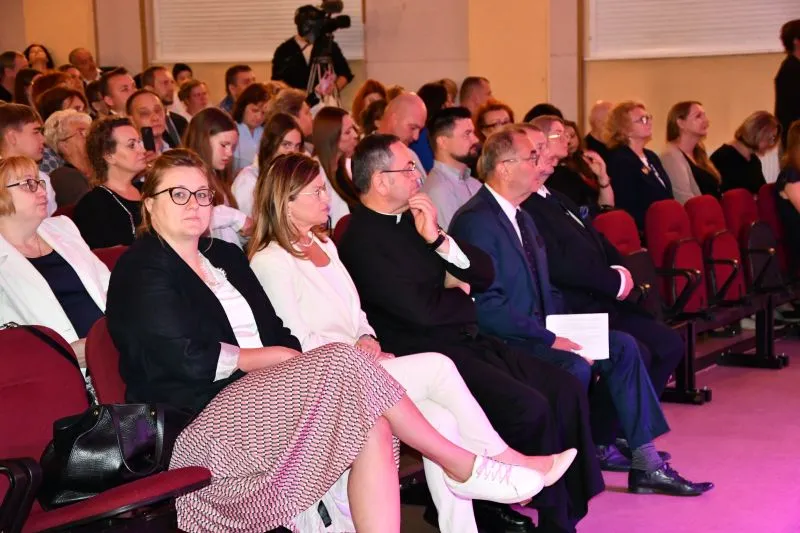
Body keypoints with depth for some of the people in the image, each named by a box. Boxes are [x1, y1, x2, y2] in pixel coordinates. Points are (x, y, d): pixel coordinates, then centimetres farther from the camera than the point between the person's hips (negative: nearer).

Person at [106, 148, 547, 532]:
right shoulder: (141, 272, -2)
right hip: (199, 422, -7)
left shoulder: (225, 256, 21)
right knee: (344, 363, -23)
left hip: (256, 395, 7)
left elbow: (278, 336, 15)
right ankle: (464, 467, -10)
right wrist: (274, 357, -2)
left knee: (372, 426, -21)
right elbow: (191, 360, -13)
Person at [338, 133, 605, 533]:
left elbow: (485, 274, 11)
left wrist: (439, 240, -5)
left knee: (566, 390, -5)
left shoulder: (413, 218, 14)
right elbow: (422, 311, -20)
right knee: (529, 407, -24)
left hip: (468, 341, 9)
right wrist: (454, 285, 1)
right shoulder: (361, 241, -12)